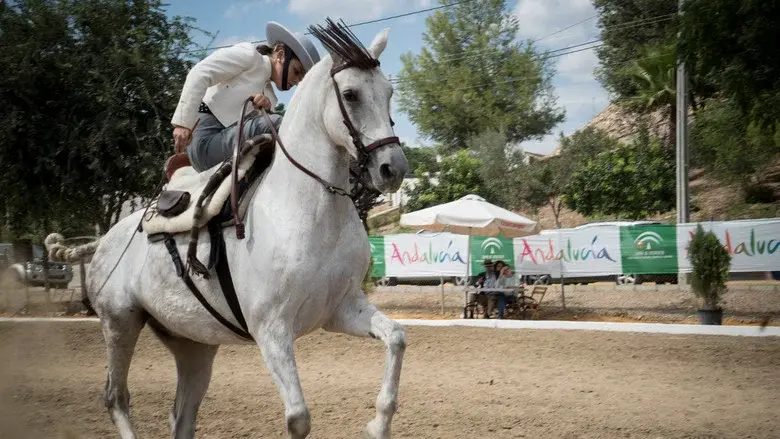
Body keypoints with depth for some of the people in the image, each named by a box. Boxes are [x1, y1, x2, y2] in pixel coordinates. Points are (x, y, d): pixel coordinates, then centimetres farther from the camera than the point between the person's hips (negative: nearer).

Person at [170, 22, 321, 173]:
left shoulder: (269, 95, 24)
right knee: (274, 123, -26)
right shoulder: (248, 54, 2)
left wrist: (267, 110, -13)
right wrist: (183, 123, -21)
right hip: (206, 139, -9)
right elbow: (200, 74, -12)